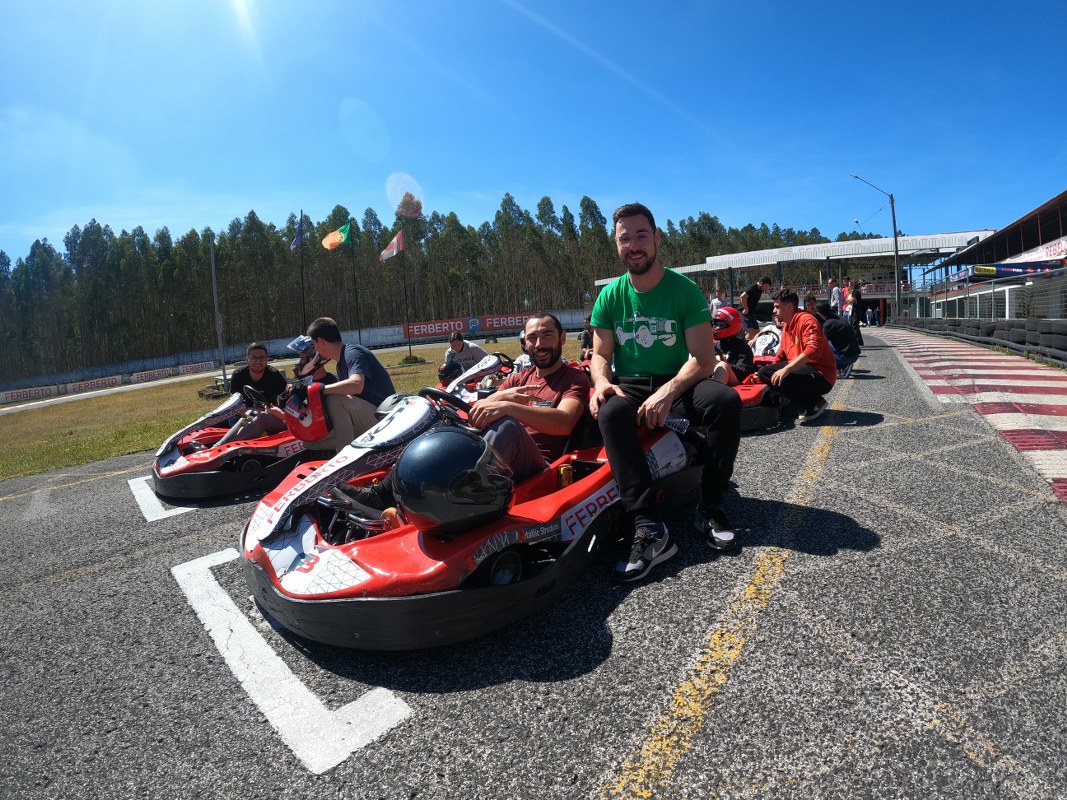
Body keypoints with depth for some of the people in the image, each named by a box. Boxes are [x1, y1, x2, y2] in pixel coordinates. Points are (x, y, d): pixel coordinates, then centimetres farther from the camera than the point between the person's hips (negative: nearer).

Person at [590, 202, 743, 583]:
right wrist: (602, 381, -21)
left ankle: (710, 507, -15)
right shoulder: (610, 296, 2)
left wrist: (668, 391, -30)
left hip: (679, 384, 0)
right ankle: (650, 529, -38)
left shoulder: (685, 290, -5)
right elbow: (600, 354, 3)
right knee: (610, 412, -34)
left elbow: (703, 358, -12)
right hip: (629, 386, 1)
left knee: (727, 400, -30)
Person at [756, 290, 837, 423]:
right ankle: (807, 405, 0)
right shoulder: (786, 327, 15)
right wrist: (768, 370, 6)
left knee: (779, 378, -30)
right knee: (764, 372, 0)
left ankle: (815, 403, -7)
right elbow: (781, 356, 19)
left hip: (821, 377, -9)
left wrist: (786, 369, -35)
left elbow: (813, 350, -29)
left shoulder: (806, 320, -13)